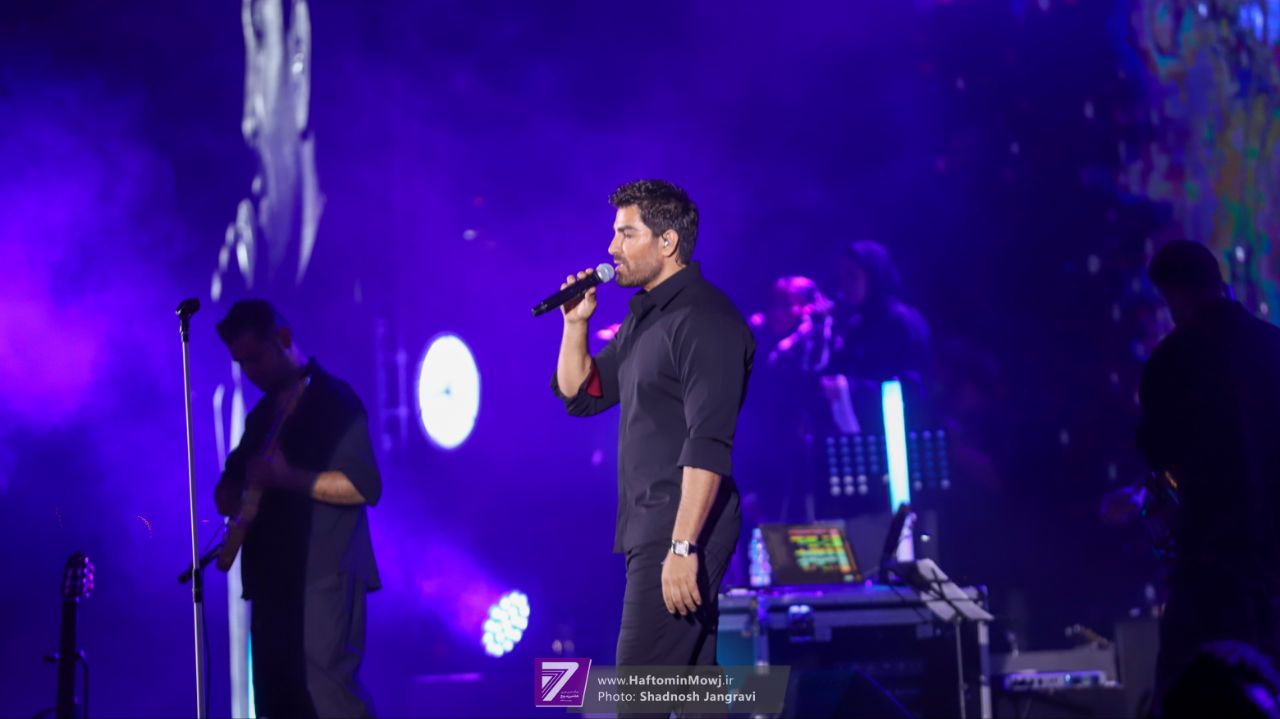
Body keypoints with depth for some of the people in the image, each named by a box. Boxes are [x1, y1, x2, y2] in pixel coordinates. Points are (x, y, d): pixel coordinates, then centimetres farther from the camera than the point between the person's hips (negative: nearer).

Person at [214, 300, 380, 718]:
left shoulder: (333, 401, -4)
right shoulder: (263, 414, 20)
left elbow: (364, 485, -13)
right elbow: (236, 477, 27)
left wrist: (289, 478, -22)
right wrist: (231, 493, 2)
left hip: (324, 579, -8)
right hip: (273, 580, 8)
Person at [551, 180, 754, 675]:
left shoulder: (704, 319, -14)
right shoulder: (644, 315, 16)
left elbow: (708, 444, -22)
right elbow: (581, 394, 22)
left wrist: (682, 546, -27)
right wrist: (576, 323, 7)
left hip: (683, 528, -10)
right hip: (650, 529, 10)